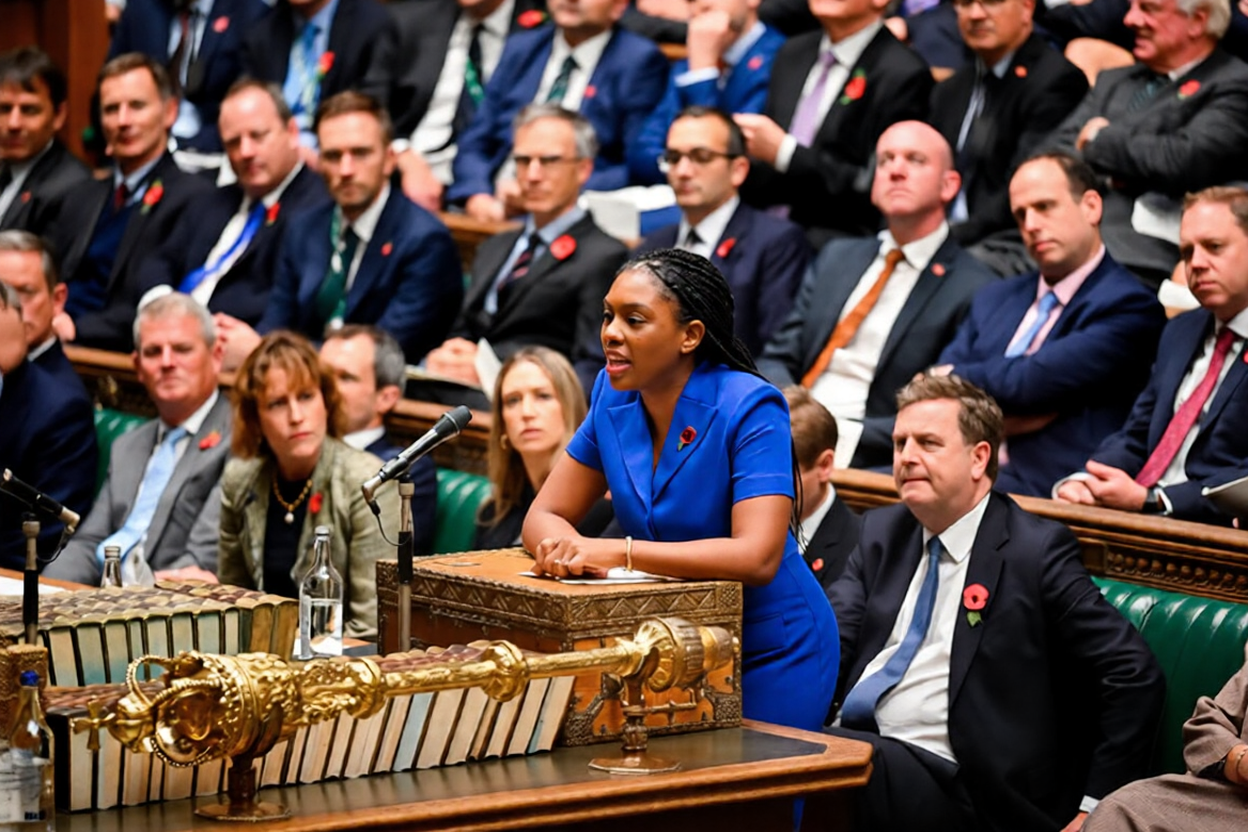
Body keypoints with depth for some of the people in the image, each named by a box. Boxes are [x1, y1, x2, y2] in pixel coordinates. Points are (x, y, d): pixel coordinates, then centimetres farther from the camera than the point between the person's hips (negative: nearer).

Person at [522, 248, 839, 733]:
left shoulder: (750, 409, -21)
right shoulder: (615, 395, -4)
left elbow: (757, 557, -31)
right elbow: (543, 516, 0)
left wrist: (620, 552, -35)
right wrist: (567, 549, -24)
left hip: (771, 656, -5)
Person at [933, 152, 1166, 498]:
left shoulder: (1129, 306, 0)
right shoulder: (994, 299, 23)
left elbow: (1033, 381, -11)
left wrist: (957, 377, 5)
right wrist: (1000, 420, -6)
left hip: (1045, 485, -7)